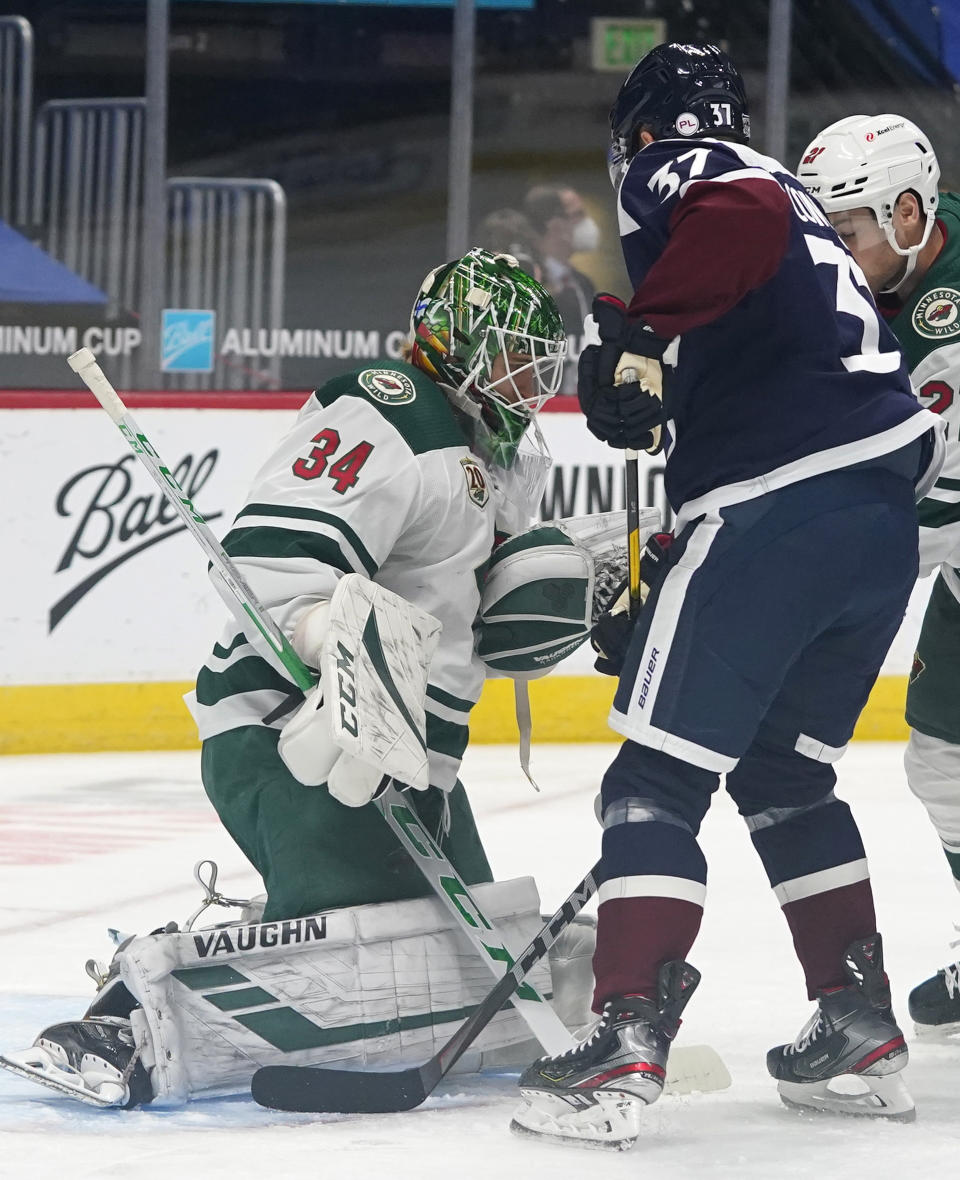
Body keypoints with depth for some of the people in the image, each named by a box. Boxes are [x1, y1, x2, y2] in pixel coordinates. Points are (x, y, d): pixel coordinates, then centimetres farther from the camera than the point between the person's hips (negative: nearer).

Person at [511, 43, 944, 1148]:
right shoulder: (795, 201, 32)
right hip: (885, 517, 9)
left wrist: (643, 336, -19)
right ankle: (860, 1033, 23)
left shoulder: (676, 174, 4)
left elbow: (744, 220, -22)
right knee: (784, 773, 23)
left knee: (658, 776, -4)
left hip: (776, 513, -9)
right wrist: (665, 584, 32)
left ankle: (626, 1046, -13)